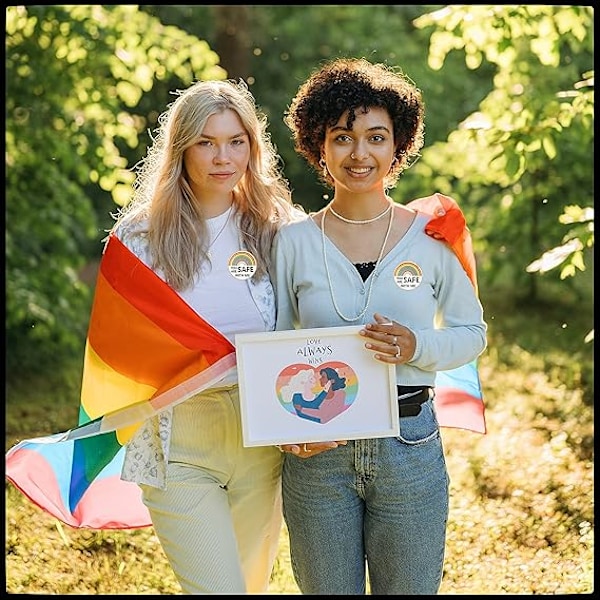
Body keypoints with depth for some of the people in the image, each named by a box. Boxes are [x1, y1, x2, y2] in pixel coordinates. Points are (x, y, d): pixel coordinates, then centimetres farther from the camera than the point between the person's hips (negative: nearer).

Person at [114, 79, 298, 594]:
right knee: (218, 589, -9)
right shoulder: (139, 236, -3)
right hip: (179, 441, -2)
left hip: (262, 440, 3)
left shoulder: (276, 230, 2)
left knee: (251, 582, 18)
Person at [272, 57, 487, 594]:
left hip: (410, 449, 0)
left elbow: (472, 333, 5)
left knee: (410, 588, 12)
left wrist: (417, 347, -16)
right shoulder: (292, 242, -1)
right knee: (325, 589, 13)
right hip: (317, 454, 0)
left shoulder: (433, 236, -1)